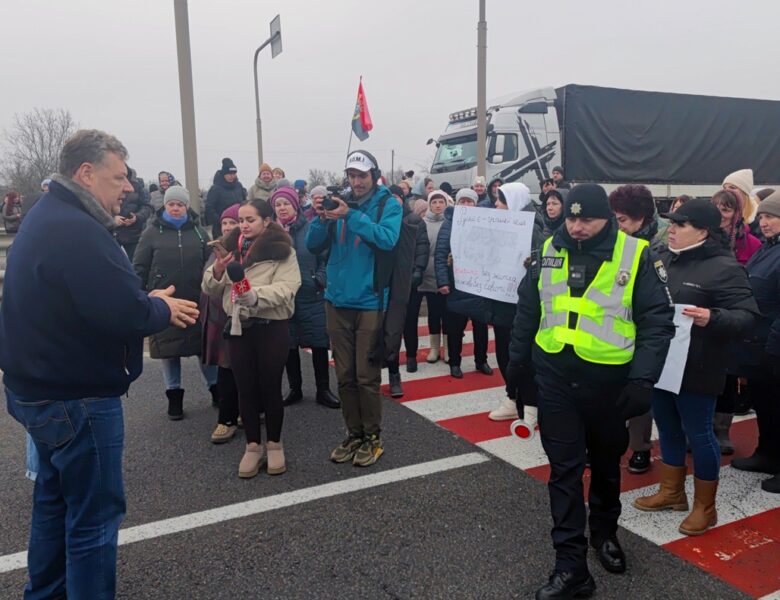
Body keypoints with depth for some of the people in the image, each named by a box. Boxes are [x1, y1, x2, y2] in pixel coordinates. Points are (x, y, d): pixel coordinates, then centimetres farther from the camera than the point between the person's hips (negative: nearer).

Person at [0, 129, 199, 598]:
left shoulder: (48, 219, 10)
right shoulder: (77, 230, -24)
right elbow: (126, 315, -29)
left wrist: (148, 302, 3)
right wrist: (162, 308, -10)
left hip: (44, 389, 11)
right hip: (76, 397, -11)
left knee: (56, 497, 24)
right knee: (95, 514, 1)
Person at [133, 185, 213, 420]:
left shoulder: (199, 232, 6)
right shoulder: (152, 233, 0)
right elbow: (139, 268, 0)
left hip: (197, 302, 1)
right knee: (169, 351, 8)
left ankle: (216, 389, 25)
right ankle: (174, 395, 22)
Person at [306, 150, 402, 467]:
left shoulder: (389, 205, -2)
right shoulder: (340, 203, 8)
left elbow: (387, 239, -20)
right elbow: (314, 245, 3)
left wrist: (352, 216, -24)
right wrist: (321, 219, -16)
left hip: (369, 302, -4)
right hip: (337, 301, 4)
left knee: (366, 376, 0)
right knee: (344, 375, 11)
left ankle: (372, 437, 17)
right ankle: (353, 434, 25)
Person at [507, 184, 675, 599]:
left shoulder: (635, 256, -9)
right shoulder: (549, 252, 0)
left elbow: (657, 322, -8)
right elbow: (527, 313, 10)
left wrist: (643, 379, -15)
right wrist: (518, 363, 13)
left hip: (609, 382, -1)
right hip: (555, 379, 2)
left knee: (606, 465, 19)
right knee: (564, 470, 4)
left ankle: (605, 532, 44)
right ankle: (570, 566, 14)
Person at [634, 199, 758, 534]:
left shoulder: (724, 268, -14)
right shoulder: (663, 259, 6)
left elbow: (747, 317, -19)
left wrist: (713, 318, -36)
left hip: (696, 370, -7)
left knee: (698, 434, 6)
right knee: (668, 429, 18)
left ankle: (705, 507, 25)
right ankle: (671, 492, 37)